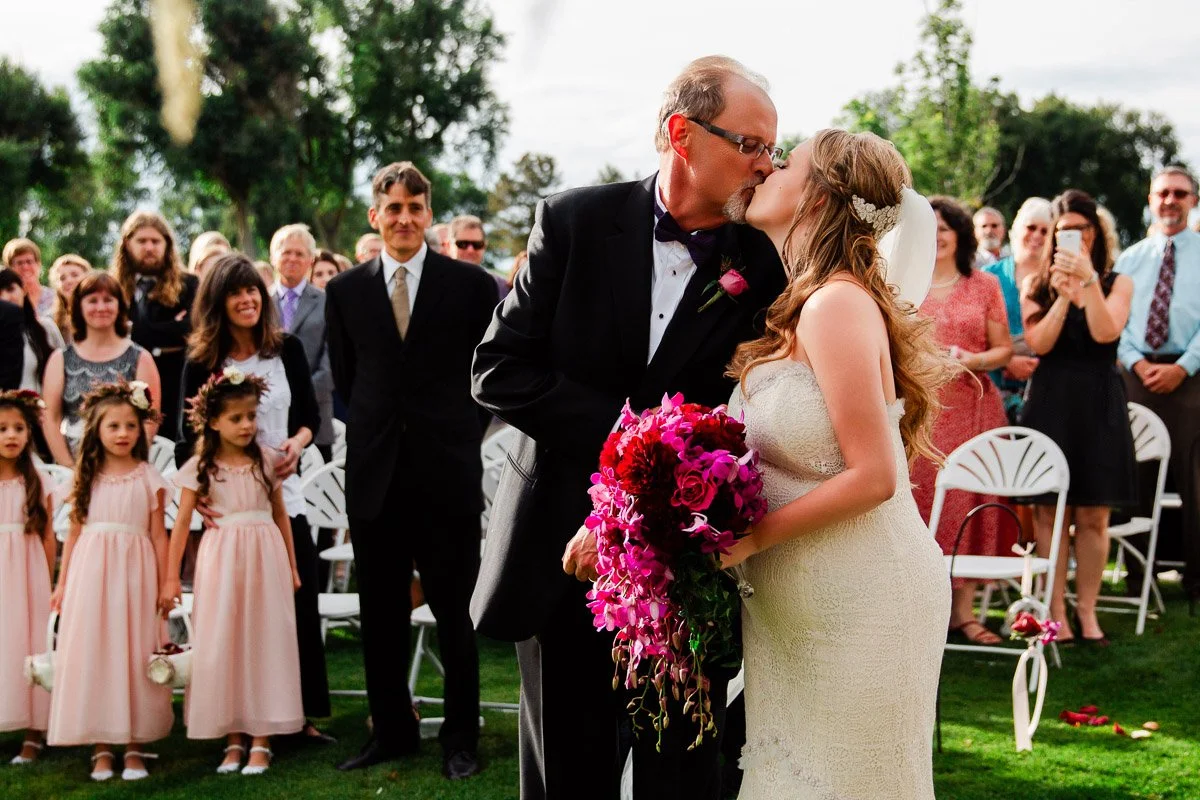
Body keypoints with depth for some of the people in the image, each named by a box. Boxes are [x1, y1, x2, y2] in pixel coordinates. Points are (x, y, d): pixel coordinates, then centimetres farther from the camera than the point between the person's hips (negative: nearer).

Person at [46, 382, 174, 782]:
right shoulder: (87, 478, 6)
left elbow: (158, 536, 2)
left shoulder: (149, 478, 1)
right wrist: (62, 584, 11)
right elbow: (74, 532, 11)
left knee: (133, 656, 2)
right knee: (92, 656, 2)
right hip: (90, 573, 2)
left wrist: (165, 587, 0)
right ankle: (101, 748, 9)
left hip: (134, 574, -2)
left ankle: (135, 747, 9)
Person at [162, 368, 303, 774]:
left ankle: (261, 741, 7)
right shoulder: (200, 467, -2)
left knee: (265, 643, 2)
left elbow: (281, 515, 11)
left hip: (264, 558, 1)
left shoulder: (264, 462, 3)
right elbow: (182, 523, -1)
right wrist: (171, 577, -4)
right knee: (222, 646, 2)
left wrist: (291, 566, 11)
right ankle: (233, 739, 12)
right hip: (220, 560, -1)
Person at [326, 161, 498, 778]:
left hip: (448, 471, -2)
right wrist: (374, 427, 10)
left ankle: (461, 738, 17)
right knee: (380, 612, 9)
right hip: (375, 473, 3)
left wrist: (458, 431, 3)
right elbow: (344, 378, 14)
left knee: (454, 611, 5)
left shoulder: (471, 284, -1)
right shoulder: (345, 291, 6)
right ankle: (392, 731, 22)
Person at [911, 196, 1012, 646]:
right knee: (916, 500, -5)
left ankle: (963, 611, 5)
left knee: (969, 502, 0)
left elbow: (1004, 349, 9)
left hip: (971, 407, 1)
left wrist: (972, 360, -10)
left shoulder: (984, 286, 10)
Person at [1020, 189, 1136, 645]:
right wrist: (1065, 294, -14)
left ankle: (1087, 610, 10)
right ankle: (1055, 611, 4)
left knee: (1093, 516, 2)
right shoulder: (1037, 285, 8)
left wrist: (1088, 282, -18)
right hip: (1049, 401, 0)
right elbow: (1038, 343, -6)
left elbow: (1106, 333, -11)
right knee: (1049, 513, -1)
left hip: (1099, 402, 0)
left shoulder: (1117, 283, 6)